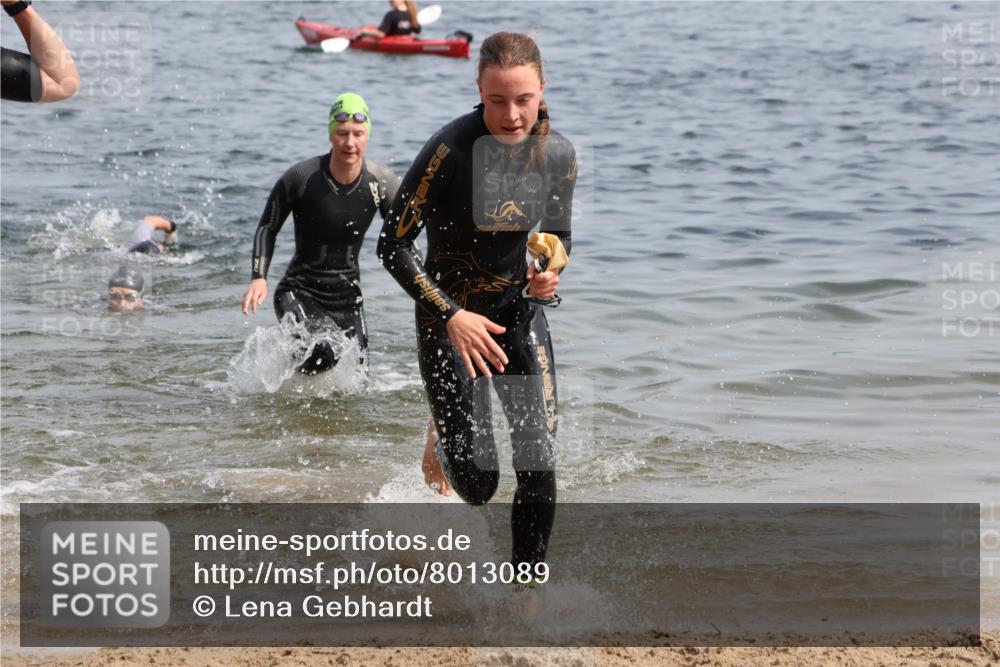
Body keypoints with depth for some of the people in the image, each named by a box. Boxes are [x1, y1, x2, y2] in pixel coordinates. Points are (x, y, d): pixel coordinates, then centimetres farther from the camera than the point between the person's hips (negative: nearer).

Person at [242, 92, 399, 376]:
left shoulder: (382, 183, -6)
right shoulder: (301, 178, -15)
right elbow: (267, 228, 0)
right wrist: (258, 277, -13)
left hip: (347, 296, 4)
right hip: (300, 292, -4)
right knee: (322, 355, -30)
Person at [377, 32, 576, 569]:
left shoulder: (559, 156, -8)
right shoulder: (451, 150, -24)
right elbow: (392, 245, -18)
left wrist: (550, 271, -13)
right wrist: (452, 316, -23)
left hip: (518, 313, 4)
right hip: (449, 318, -4)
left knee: (539, 466, -9)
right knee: (477, 484, -2)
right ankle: (442, 446, 36)